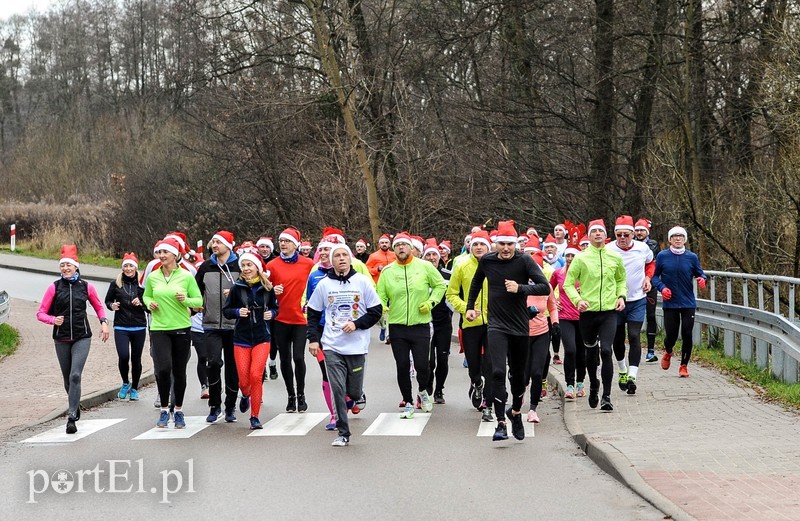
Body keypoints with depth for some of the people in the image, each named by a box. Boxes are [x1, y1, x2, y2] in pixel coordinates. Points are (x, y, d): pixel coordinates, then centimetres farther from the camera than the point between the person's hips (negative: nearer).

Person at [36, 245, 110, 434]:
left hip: (82, 338, -1)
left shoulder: (86, 287, 2)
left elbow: (99, 306, 18)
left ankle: (72, 417, -16)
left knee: (75, 376, -16)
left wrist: (104, 322, 1)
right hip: (61, 339, 1)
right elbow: (40, 313, 0)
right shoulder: (54, 288, 0)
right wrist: (53, 320, -19)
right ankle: (75, 405, 41)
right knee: (67, 378, 12)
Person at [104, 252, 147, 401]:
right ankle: (125, 383, 13)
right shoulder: (116, 284, 3)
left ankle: (134, 389, 25)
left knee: (136, 359, 5)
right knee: (123, 356, -15)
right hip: (121, 328, 0)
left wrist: (141, 303, -13)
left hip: (139, 328, 0)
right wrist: (112, 305, -7)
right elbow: (107, 300, 14)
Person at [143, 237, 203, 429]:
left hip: (181, 328, 0)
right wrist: (149, 303, -2)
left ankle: (179, 411, 22)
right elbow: (146, 296, 20)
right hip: (159, 328, 1)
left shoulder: (186, 276, -2)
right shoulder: (152, 277, 4)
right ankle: (164, 410, 2)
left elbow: (199, 300, 2)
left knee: (179, 372, 6)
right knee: (163, 368, -15)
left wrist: (186, 300, -17)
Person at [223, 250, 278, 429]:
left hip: (262, 337, -1)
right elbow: (226, 310, 4)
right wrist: (237, 312, -15)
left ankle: (255, 417, -1)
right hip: (241, 338, 1)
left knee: (256, 375, -14)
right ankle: (246, 396, 39)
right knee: (243, 379, 1)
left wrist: (271, 314, -6)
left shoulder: (267, 288, 0)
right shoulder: (237, 288, -2)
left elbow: (275, 307, 15)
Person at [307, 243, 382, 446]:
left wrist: (357, 324, -10)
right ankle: (343, 433, -1)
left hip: (357, 345, 0)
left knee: (354, 391, 4)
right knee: (337, 389, -8)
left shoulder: (363, 281, 1)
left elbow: (376, 311, 2)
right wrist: (313, 339, 4)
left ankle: (357, 397, 41)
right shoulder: (324, 284, 5)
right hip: (332, 346, 0)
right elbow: (313, 314, 13)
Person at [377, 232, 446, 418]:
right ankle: (408, 403, 20)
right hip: (397, 327, 1)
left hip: (421, 325, -1)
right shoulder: (387, 271, 4)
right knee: (402, 367, 4)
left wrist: (431, 302, -3)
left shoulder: (424, 266, 1)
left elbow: (440, 285, 10)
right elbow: (380, 296, 5)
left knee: (421, 365, -4)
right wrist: (380, 307, -16)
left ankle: (423, 391, 28)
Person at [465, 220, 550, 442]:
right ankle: (501, 423, -13)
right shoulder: (486, 260, 0)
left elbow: (545, 287, -15)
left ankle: (515, 412, 39)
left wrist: (520, 288, -25)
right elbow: (476, 282, 21)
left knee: (518, 374, 14)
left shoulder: (524, 261, -9)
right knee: (498, 372, -15)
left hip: (520, 326, 0)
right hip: (497, 325, 0)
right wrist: (470, 307, 19)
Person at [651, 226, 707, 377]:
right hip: (670, 303, -1)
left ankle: (684, 366, 16)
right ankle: (668, 353, 35)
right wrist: (662, 287, -12)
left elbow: (700, 273, 11)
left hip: (688, 303, 1)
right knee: (671, 335, 0)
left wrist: (702, 279, -12)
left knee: (687, 335, -1)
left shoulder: (691, 257, 1)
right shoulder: (662, 256, -2)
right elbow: (654, 276, 5)